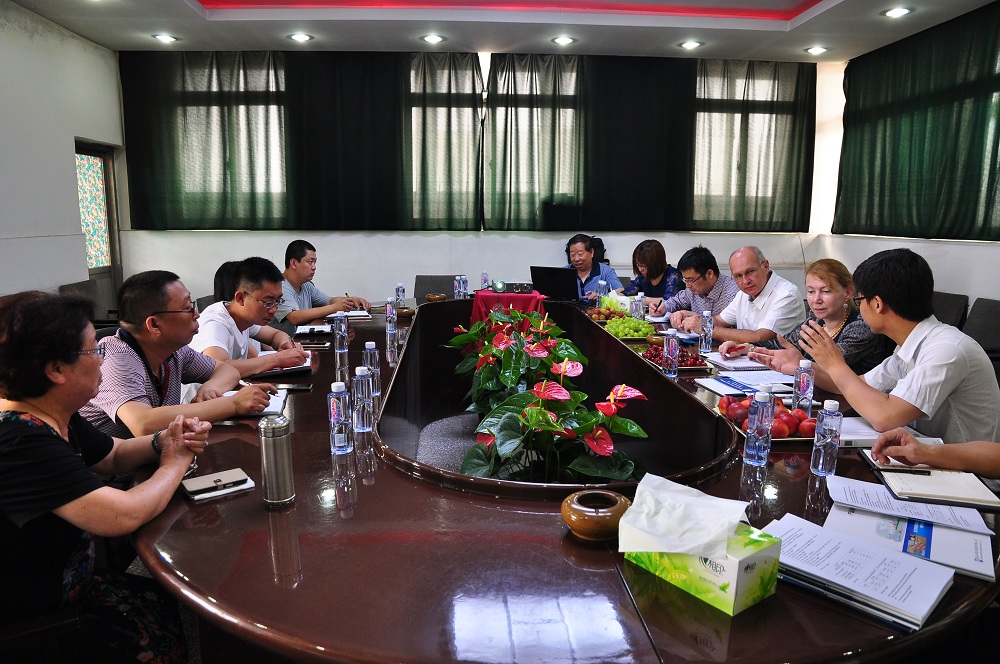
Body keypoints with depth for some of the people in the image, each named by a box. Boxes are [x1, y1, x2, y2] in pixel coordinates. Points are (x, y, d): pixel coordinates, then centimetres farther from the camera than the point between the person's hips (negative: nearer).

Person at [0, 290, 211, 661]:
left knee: (163, 599, 4)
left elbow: (114, 455, 15)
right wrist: (174, 463, -17)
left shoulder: (56, 418, -2)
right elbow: (126, 515, -37)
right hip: (31, 619, -9)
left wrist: (162, 442, -8)